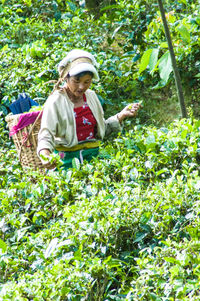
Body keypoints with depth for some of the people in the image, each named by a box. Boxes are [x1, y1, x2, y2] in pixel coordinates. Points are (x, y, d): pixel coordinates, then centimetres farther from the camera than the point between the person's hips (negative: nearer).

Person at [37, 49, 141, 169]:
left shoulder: (91, 96, 12)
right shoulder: (55, 101, -5)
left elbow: (103, 129, 22)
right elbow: (46, 134, -12)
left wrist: (122, 115, 9)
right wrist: (45, 155, -33)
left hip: (93, 155, 4)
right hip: (68, 159, -4)